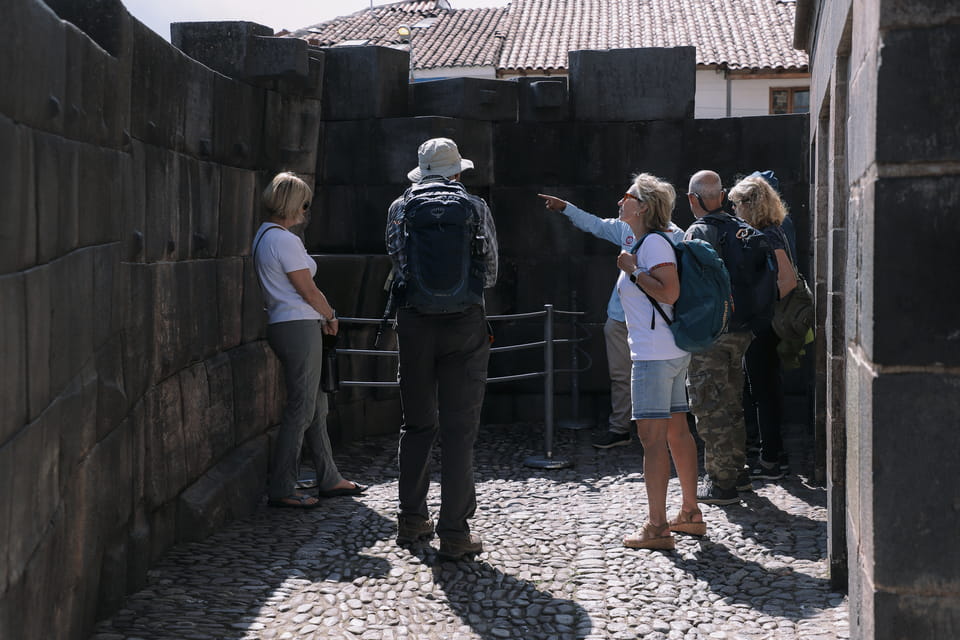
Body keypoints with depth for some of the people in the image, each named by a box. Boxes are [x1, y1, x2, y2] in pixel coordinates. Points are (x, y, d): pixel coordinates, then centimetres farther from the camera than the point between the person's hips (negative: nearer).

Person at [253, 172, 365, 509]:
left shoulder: (263, 236, 15)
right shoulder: (285, 240, -16)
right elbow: (309, 291, -13)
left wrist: (320, 317, 15)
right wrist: (331, 316, 5)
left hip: (284, 326, 10)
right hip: (298, 327, -10)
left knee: (317, 407, 15)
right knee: (301, 409, -5)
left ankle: (329, 480, 22)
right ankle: (281, 489, -1)